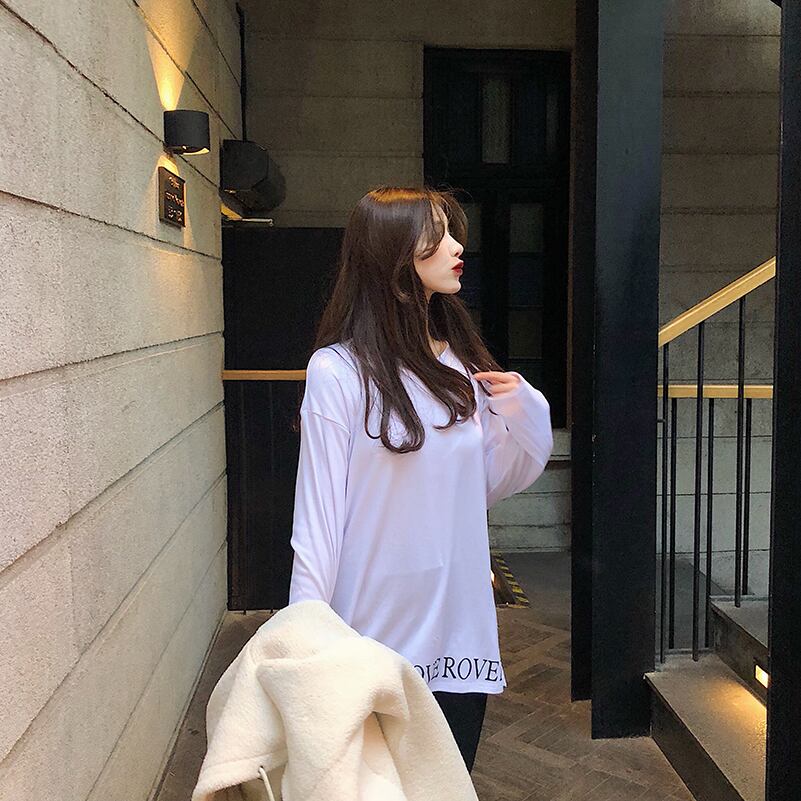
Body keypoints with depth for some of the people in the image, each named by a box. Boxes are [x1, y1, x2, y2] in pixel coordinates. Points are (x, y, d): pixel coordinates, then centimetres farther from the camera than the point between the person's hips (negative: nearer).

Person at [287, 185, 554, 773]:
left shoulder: (462, 361, 6)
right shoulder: (340, 371, -13)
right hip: (378, 635, -5)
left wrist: (523, 415, -5)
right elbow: (318, 521, -11)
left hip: (461, 631, 6)